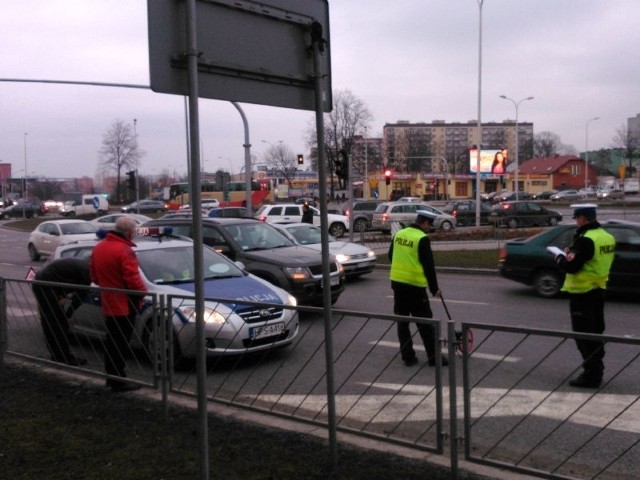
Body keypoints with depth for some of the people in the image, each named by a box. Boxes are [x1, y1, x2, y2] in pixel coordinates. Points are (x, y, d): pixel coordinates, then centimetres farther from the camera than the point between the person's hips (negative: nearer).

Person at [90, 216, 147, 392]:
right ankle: (118, 381, 3)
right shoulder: (124, 250, -20)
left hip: (108, 303, 9)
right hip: (124, 304, -9)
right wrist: (142, 290, -4)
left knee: (112, 342, 18)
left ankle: (111, 377, 28)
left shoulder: (99, 247, 9)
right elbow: (132, 279, -22)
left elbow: (94, 276, 15)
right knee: (120, 344, -2)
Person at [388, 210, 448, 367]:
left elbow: (391, 256, 17)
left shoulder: (399, 234, 6)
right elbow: (428, 266, -13)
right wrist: (434, 288, -3)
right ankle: (433, 357, 8)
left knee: (402, 321, 11)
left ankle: (408, 356, 16)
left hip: (397, 282, 6)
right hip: (414, 285, -6)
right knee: (425, 322, 2)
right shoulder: (422, 239, -14)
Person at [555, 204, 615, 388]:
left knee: (584, 335, -2)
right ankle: (596, 371, 26)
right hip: (598, 290, 9)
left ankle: (591, 375, 0)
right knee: (595, 333, 17)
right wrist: (573, 252, 7)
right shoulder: (607, 237, 9)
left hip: (582, 293, -9)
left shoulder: (586, 239, -21)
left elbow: (571, 266, -24)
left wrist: (560, 258, -5)